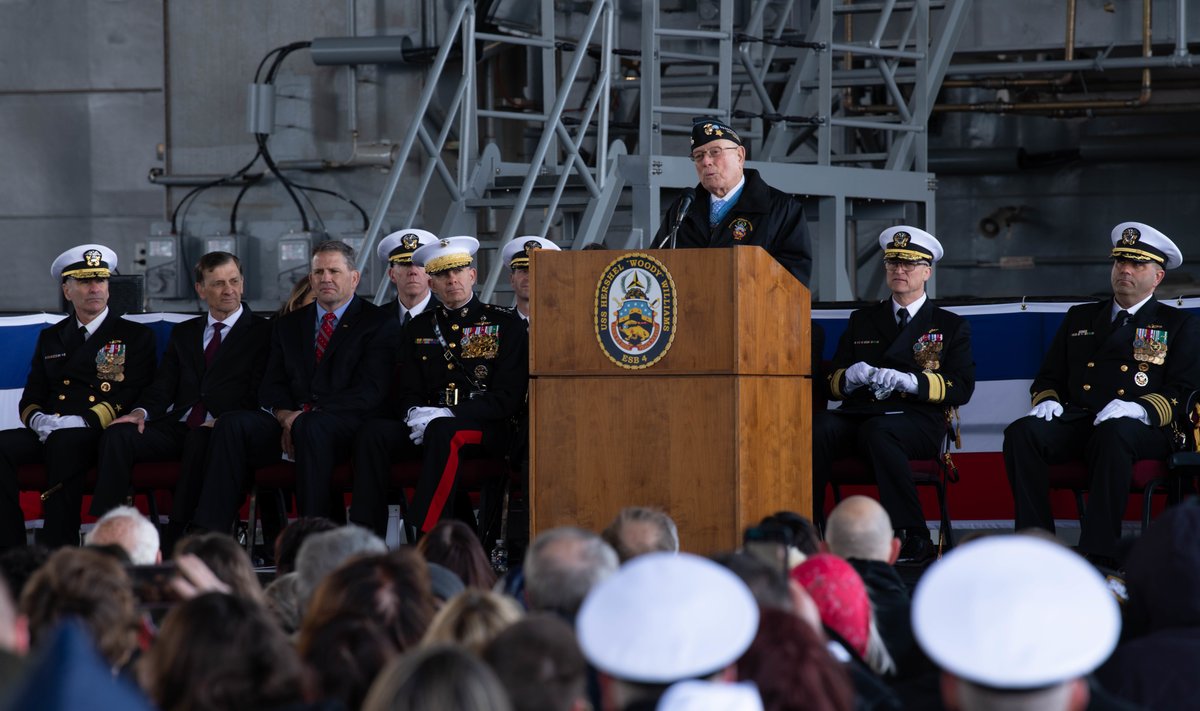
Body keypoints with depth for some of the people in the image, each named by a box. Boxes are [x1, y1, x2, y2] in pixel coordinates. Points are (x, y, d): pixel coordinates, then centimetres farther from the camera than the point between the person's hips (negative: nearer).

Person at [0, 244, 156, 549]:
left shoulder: (135, 336, 11)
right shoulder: (51, 338, 25)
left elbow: (134, 398, -2)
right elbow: (31, 398, 19)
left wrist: (83, 422, -18)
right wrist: (39, 420, -8)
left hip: (101, 435, -5)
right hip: (48, 433, 5)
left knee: (63, 442, -39)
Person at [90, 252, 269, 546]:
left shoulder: (261, 332, 9)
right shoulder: (184, 333, 24)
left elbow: (258, 394, -1)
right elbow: (163, 386, 15)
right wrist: (142, 411, -7)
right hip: (177, 428, 4)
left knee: (198, 441, -39)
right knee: (118, 435, -23)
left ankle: (179, 541, -38)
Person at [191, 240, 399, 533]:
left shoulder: (379, 324, 7)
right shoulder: (288, 325, 24)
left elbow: (368, 392, -5)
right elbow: (271, 386, 16)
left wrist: (306, 417, -15)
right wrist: (284, 416, -9)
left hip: (344, 425, -5)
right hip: (289, 419, 5)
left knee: (310, 427, -39)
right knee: (231, 424, -23)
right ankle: (208, 538, -32)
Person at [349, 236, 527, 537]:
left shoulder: (505, 325, 4)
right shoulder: (419, 329, 18)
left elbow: (508, 398, -5)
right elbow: (408, 393, 16)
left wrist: (447, 416, -16)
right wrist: (416, 414, -11)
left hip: (485, 428, -4)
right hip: (426, 424, 4)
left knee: (443, 432, -38)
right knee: (373, 432, -24)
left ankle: (424, 537, -44)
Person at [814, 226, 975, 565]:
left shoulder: (951, 326, 17)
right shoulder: (862, 321, 26)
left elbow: (961, 387, 4)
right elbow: (833, 384, 20)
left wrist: (909, 381, -12)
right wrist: (852, 376, -5)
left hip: (917, 419, -3)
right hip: (858, 414, 3)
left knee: (877, 431, -40)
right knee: (818, 426, -32)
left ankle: (912, 538, -36)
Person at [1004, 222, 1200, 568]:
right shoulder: (1079, 318, 27)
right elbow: (1048, 376, 26)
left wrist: (1139, 409, -17)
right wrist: (1047, 400, 0)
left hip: (1140, 427, -4)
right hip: (1075, 420, 4)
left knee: (1113, 435, -41)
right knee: (1021, 433, -28)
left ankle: (1098, 554, -43)